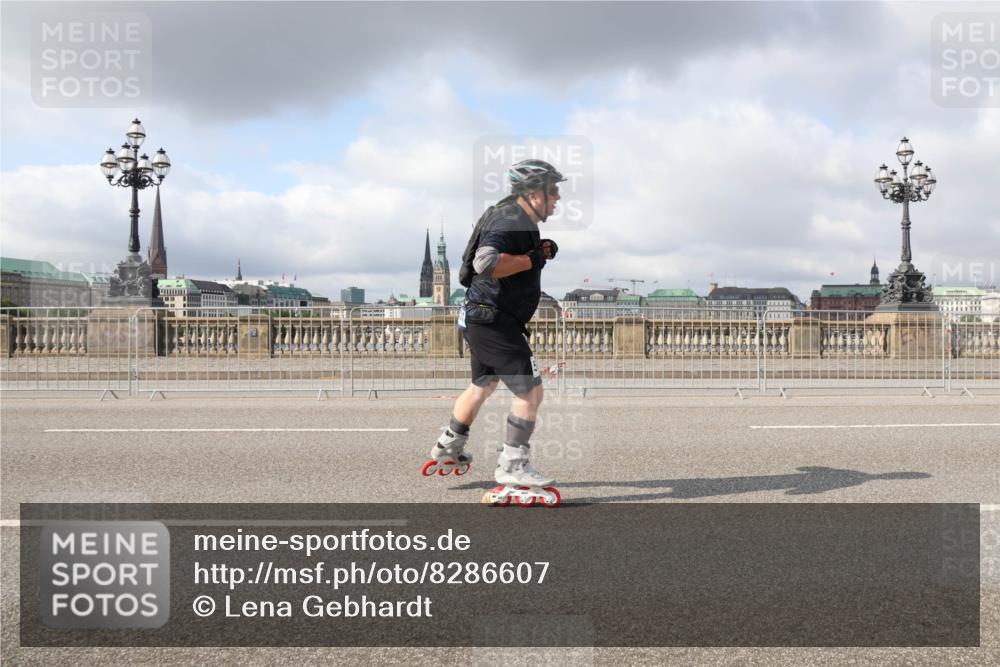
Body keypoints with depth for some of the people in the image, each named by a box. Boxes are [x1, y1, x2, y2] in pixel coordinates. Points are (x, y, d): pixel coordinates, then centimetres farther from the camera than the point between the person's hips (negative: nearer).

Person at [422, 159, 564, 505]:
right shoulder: (512, 222, -20)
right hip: (494, 321, -11)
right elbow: (486, 262, -33)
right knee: (531, 390, -8)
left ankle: (447, 449, 41)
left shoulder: (516, 219, 13)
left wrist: (539, 252, 10)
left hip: (483, 319, 11)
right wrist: (531, 260, -23)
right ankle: (512, 467, -1)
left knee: (482, 385, 26)